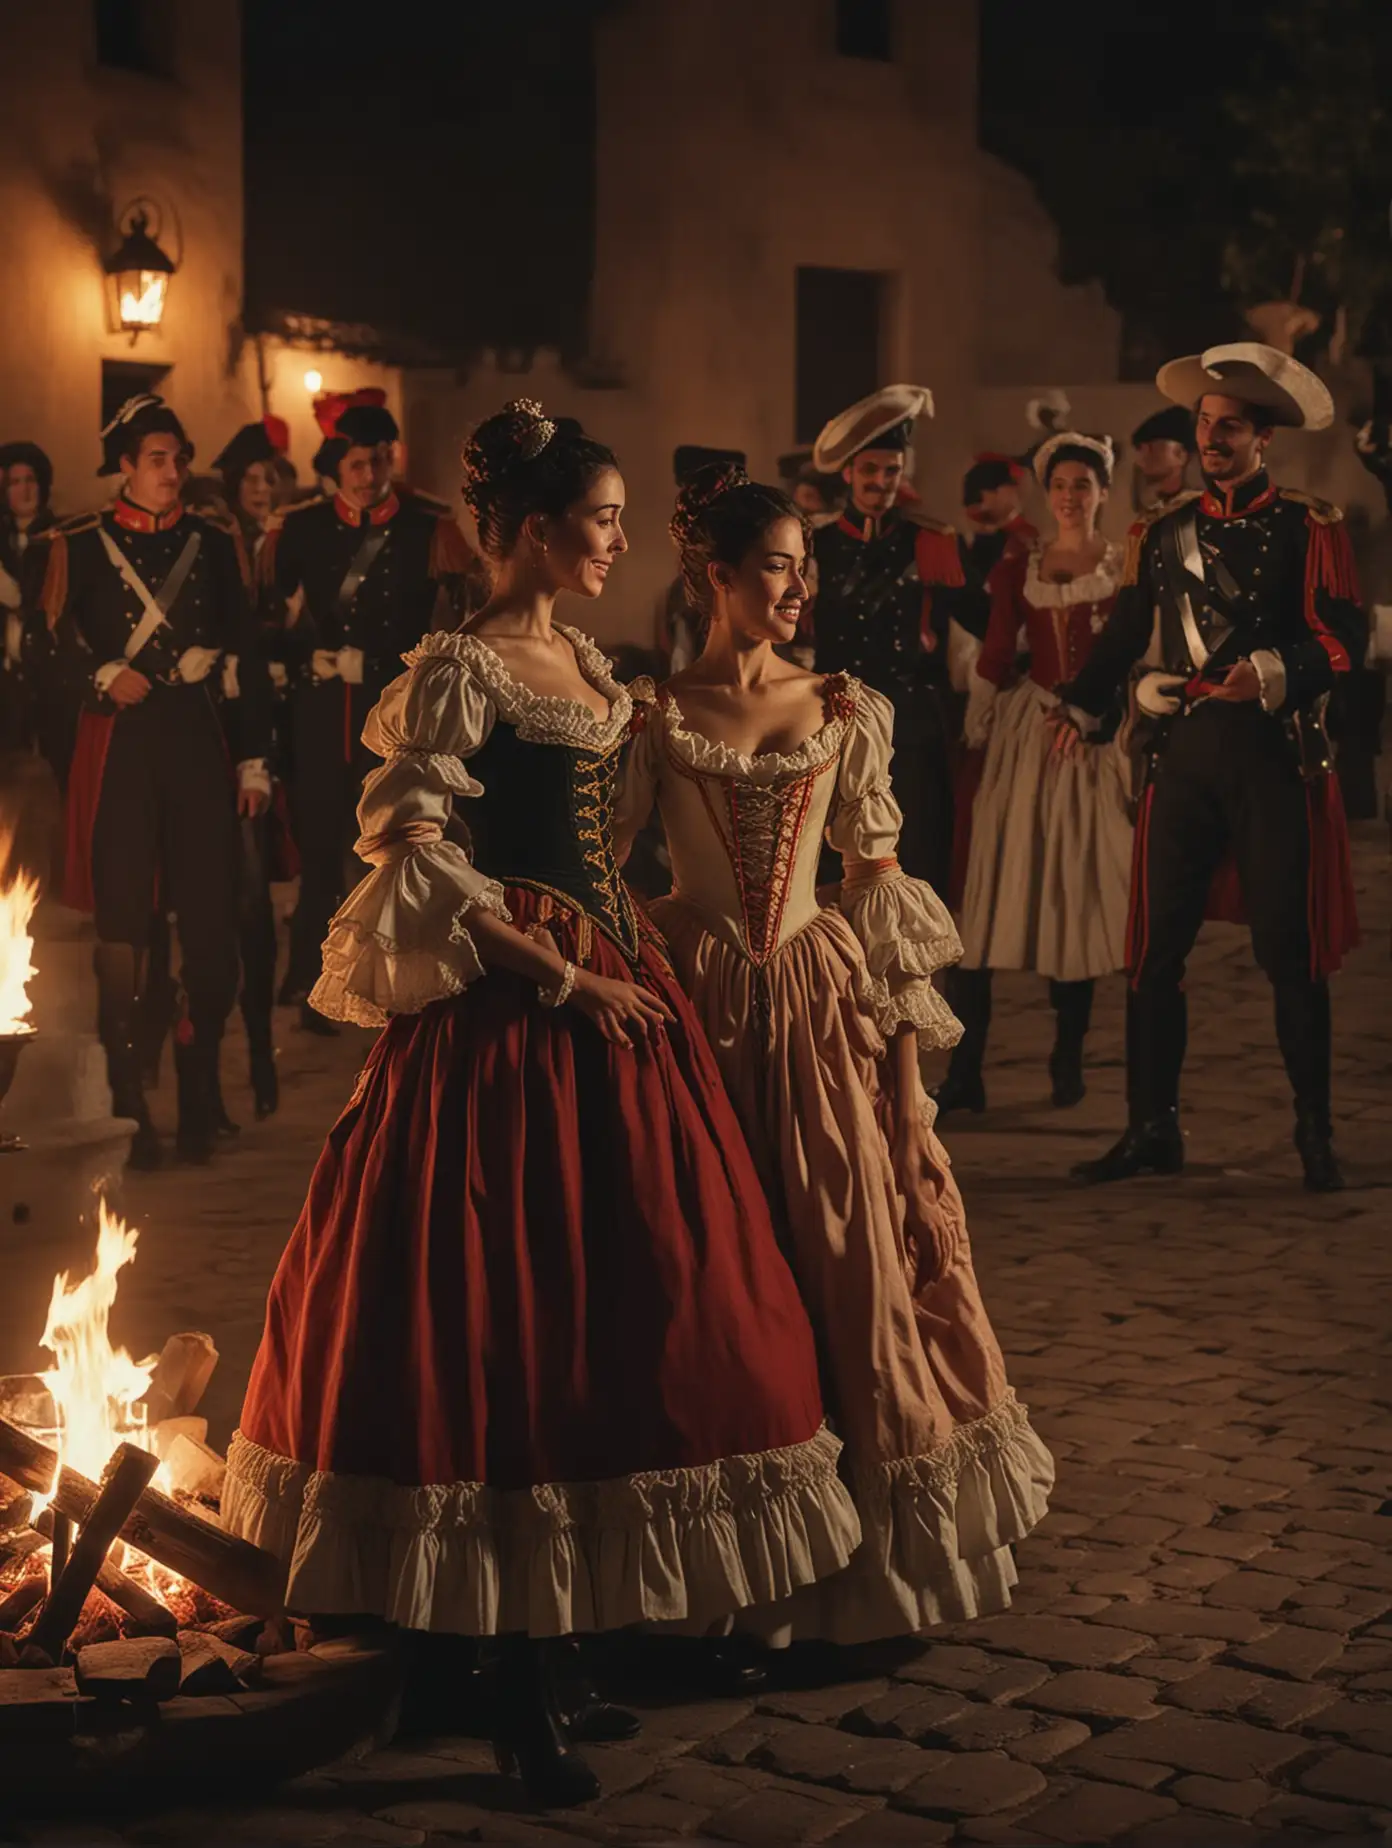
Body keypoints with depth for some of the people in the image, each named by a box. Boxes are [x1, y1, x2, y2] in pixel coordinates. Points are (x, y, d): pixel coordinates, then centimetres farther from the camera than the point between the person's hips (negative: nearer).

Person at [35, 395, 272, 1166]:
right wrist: (103, 677, -13)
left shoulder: (215, 541, 8)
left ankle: (199, 1101, 16)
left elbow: (249, 656, 8)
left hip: (197, 740, 2)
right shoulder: (80, 544, 3)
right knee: (122, 928, 1)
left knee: (210, 925, 0)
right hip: (118, 746, -2)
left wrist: (255, 759, 4)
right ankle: (129, 1111, 10)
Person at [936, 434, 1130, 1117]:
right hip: (1028, 733, 1)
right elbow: (994, 657, 4)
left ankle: (1067, 1063, 14)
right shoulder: (1017, 569, 8)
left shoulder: (1127, 568, 4)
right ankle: (964, 1072, -6)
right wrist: (976, 733, -3)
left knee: (1077, 894, 2)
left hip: (1099, 738, -1)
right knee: (991, 892, -5)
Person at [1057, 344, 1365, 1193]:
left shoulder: (1309, 525, 0)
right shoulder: (1163, 530, 13)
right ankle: (1153, 1130, 12)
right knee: (1155, 946, 3)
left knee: (1290, 948, 0)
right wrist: (1084, 707, 5)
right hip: (1185, 750, 4)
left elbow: (1345, 637, -7)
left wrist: (1273, 674, -21)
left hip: (1277, 751, -4)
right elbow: (1126, 631, 15)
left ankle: (1316, 1136, 11)